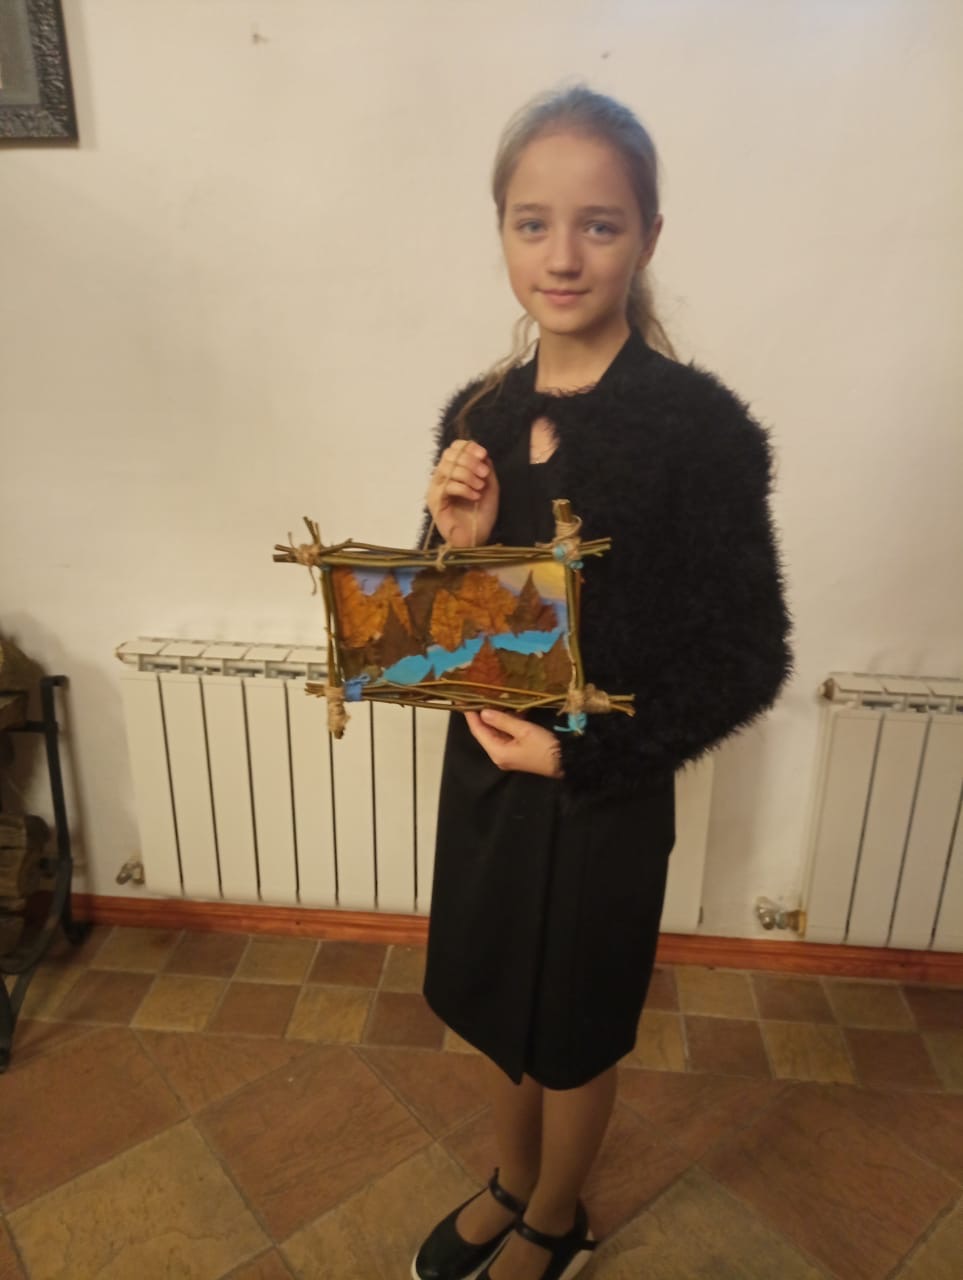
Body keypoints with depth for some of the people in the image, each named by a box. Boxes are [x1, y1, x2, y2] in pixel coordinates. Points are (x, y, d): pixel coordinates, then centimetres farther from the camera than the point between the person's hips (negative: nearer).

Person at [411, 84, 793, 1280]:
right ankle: (512, 1183, 57)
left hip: (603, 793, -5)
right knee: (495, 1005, 25)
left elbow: (747, 658, -14)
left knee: (571, 1027, 20)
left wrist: (580, 752, -19)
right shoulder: (478, 413, -2)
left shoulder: (701, 427, -18)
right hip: (479, 770, 5)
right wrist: (457, 546, -17)